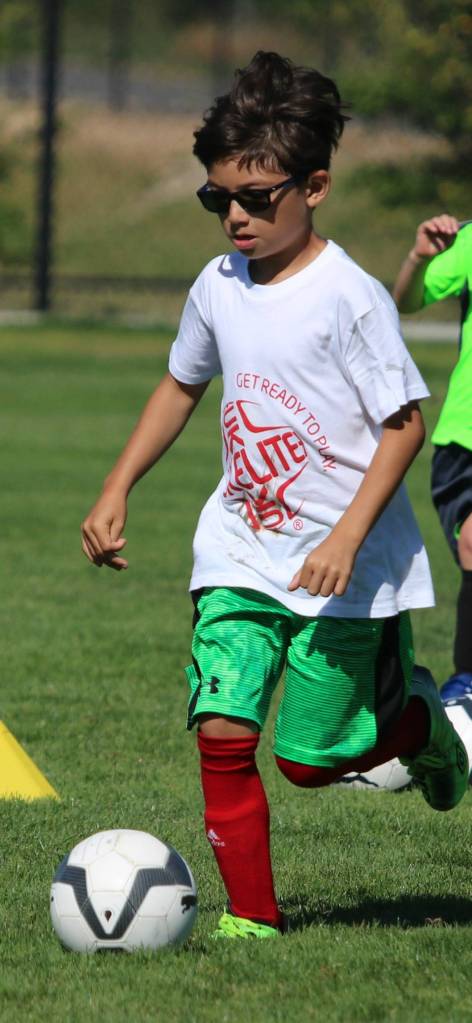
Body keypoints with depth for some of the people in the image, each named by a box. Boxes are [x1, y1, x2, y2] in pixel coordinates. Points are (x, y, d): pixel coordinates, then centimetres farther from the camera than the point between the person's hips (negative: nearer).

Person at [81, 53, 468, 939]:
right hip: (241, 551, 5)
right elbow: (182, 386, 21)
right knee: (222, 729, -11)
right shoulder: (219, 287, 3)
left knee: (307, 756, -2)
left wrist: (347, 539, -22)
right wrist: (116, 492, 15)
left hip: (342, 566, -5)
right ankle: (251, 915, -1)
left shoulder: (351, 299, -16)